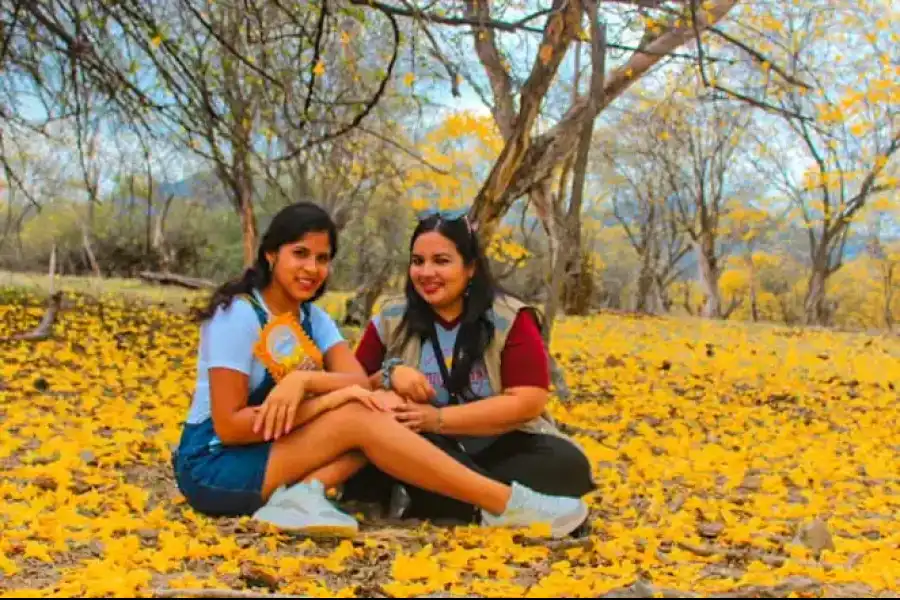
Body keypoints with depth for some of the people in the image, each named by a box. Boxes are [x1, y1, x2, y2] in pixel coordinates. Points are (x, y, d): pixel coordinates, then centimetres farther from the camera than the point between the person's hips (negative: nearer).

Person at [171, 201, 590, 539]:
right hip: (214, 468, -7)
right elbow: (229, 426, -22)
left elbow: (359, 381, -8)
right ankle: (505, 504, -26)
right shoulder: (239, 315, -16)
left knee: (384, 410, -12)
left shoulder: (311, 317, 7)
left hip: (270, 452, 7)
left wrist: (305, 379, -29)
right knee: (357, 418, -26)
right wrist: (332, 397, -23)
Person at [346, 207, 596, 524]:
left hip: (499, 448, -1)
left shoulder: (511, 320, -6)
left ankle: (420, 497, -27)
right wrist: (389, 374, -18)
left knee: (567, 465, -29)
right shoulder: (390, 321, 2)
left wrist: (439, 419, -22)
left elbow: (527, 402, -15)